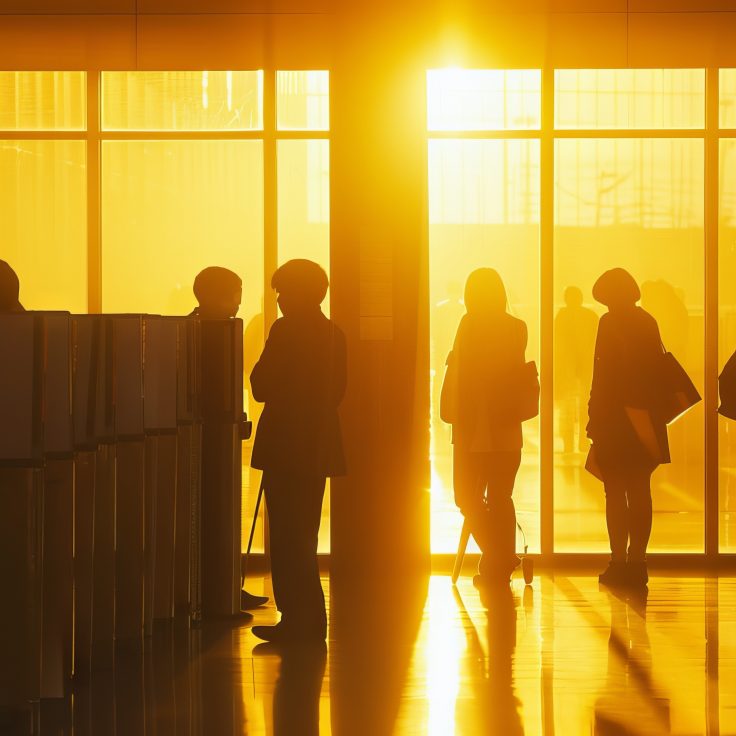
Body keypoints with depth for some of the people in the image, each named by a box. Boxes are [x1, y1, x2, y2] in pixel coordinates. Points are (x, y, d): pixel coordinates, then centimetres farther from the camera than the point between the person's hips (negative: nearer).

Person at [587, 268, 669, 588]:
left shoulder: (611, 323, -9)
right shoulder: (648, 322, 8)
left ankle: (619, 562, -4)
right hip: (645, 422, 6)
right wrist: (648, 409, 16)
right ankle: (637, 562, 9)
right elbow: (656, 370, 10)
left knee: (615, 492, -2)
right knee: (640, 491, 8)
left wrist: (594, 418, -9)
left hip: (616, 419, -6)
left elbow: (604, 375, -13)